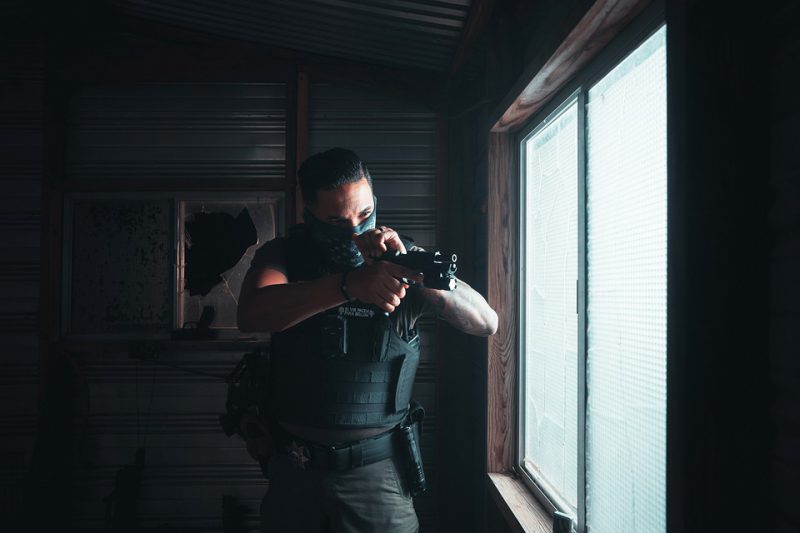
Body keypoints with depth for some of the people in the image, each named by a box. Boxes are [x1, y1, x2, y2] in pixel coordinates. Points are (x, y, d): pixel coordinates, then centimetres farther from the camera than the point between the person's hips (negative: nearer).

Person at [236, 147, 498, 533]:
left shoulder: (400, 257, -2)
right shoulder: (284, 255, -1)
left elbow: (486, 323, -12)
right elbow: (251, 314, -23)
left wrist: (417, 267, -27)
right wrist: (348, 285, -36)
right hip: (293, 469, 1)